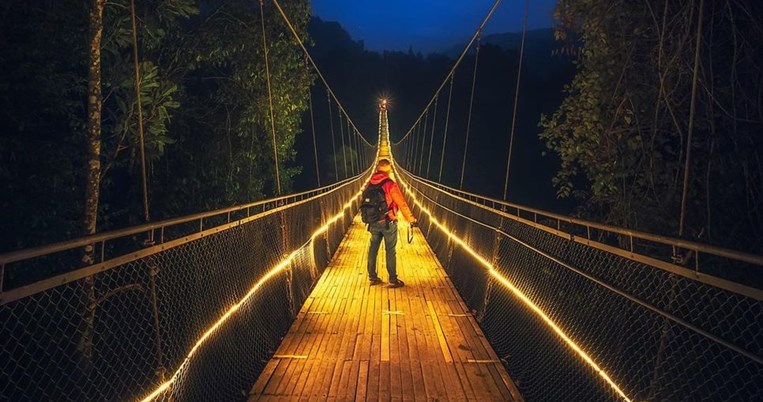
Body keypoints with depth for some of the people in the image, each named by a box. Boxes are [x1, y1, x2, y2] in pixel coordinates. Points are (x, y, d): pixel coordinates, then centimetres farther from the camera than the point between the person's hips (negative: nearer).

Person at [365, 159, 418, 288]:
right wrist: (412, 220, -4)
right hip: (388, 223, -5)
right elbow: (402, 204, -13)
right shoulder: (390, 185, -15)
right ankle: (393, 280, 9)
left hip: (373, 223, 5)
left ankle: (372, 277, 21)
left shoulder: (370, 184, 0)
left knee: (372, 249, 13)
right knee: (390, 251, 3)